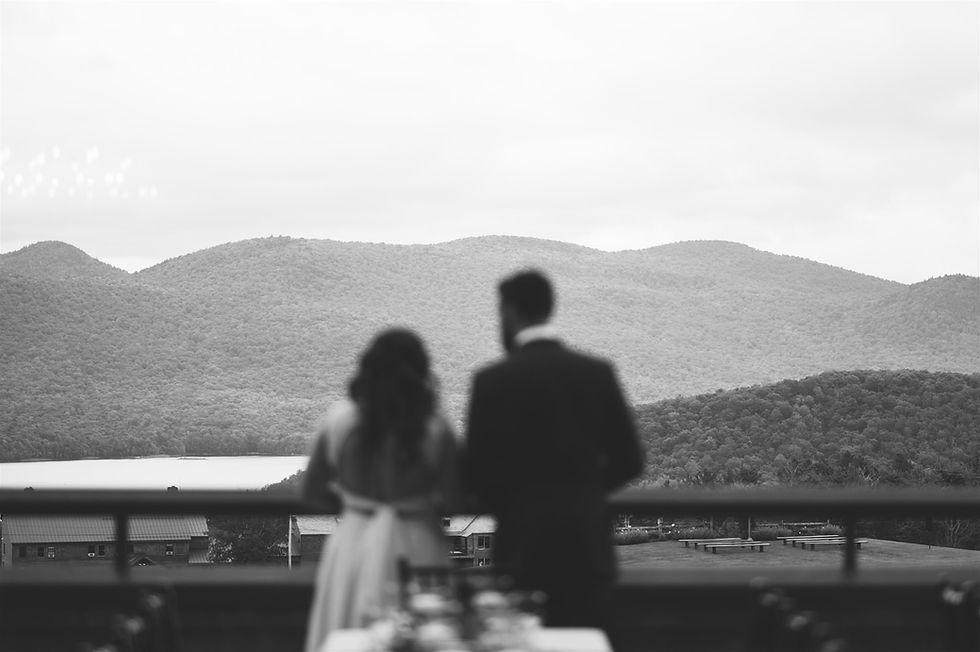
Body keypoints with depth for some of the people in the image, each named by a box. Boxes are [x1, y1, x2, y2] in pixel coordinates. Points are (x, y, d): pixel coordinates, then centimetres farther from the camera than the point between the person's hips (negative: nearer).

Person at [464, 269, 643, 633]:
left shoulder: (493, 381, -7)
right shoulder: (598, 373, 2)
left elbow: (476, 475, -5)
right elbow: (627, 461, 5)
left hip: (524, 544, -3)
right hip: (588, 545, 3)